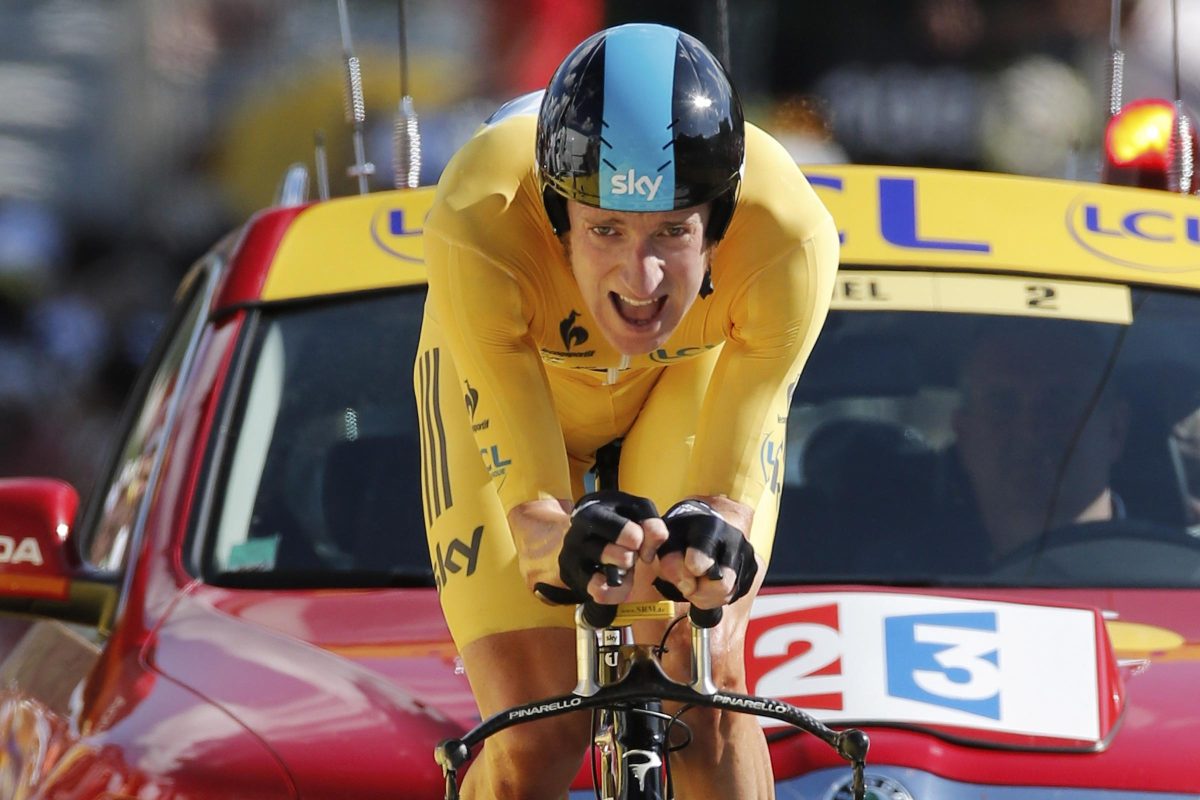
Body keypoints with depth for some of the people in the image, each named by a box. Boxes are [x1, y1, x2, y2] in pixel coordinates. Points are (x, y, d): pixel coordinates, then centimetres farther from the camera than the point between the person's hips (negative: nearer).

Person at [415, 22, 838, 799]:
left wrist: (712, 536, -58)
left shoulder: (789, 236, -40)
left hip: (695, 376, 1)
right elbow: (531, 504, -38)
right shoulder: (479, 226, -43)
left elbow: (729, 490, -35)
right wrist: (564, 545, -61)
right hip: (499, 373, -1)